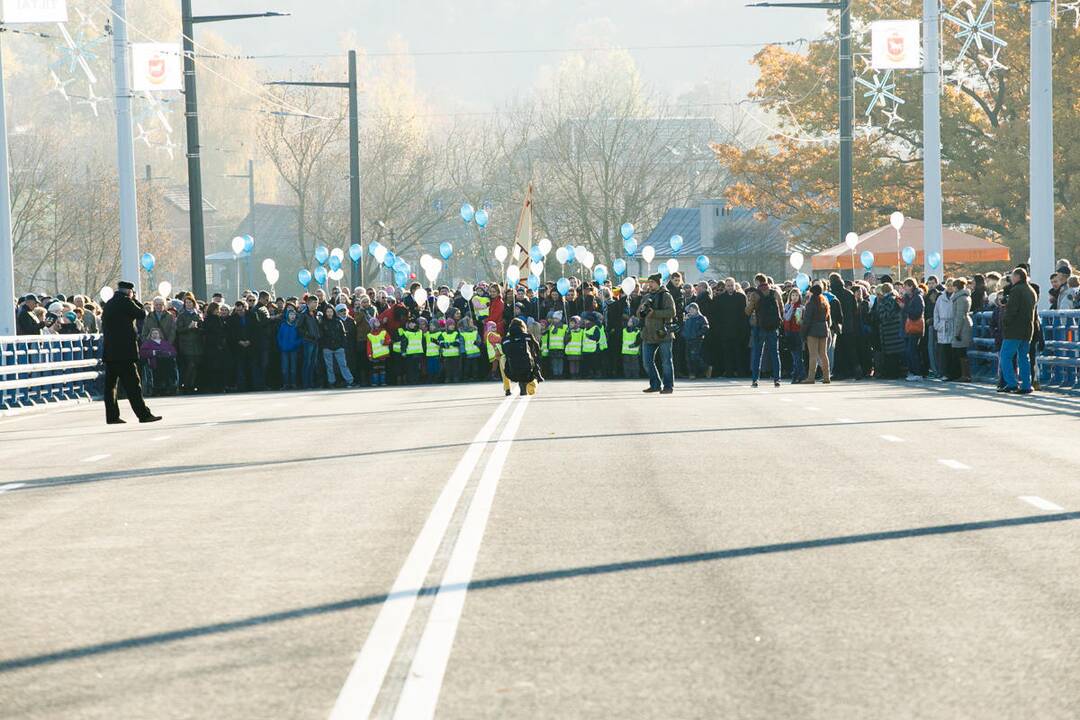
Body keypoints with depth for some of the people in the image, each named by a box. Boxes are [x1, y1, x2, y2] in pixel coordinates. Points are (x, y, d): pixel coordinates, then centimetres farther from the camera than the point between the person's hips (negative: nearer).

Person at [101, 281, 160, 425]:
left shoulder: (108, 304, 15)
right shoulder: (126, 302, -8)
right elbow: (142, 314, -3)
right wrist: (136, 301, 9)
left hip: (109, 351, 8)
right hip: (125, 351, -8)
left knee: (110, 383, 7)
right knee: (132, 384, -8)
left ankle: (112, 416, 6)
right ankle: (143, 414, -9)